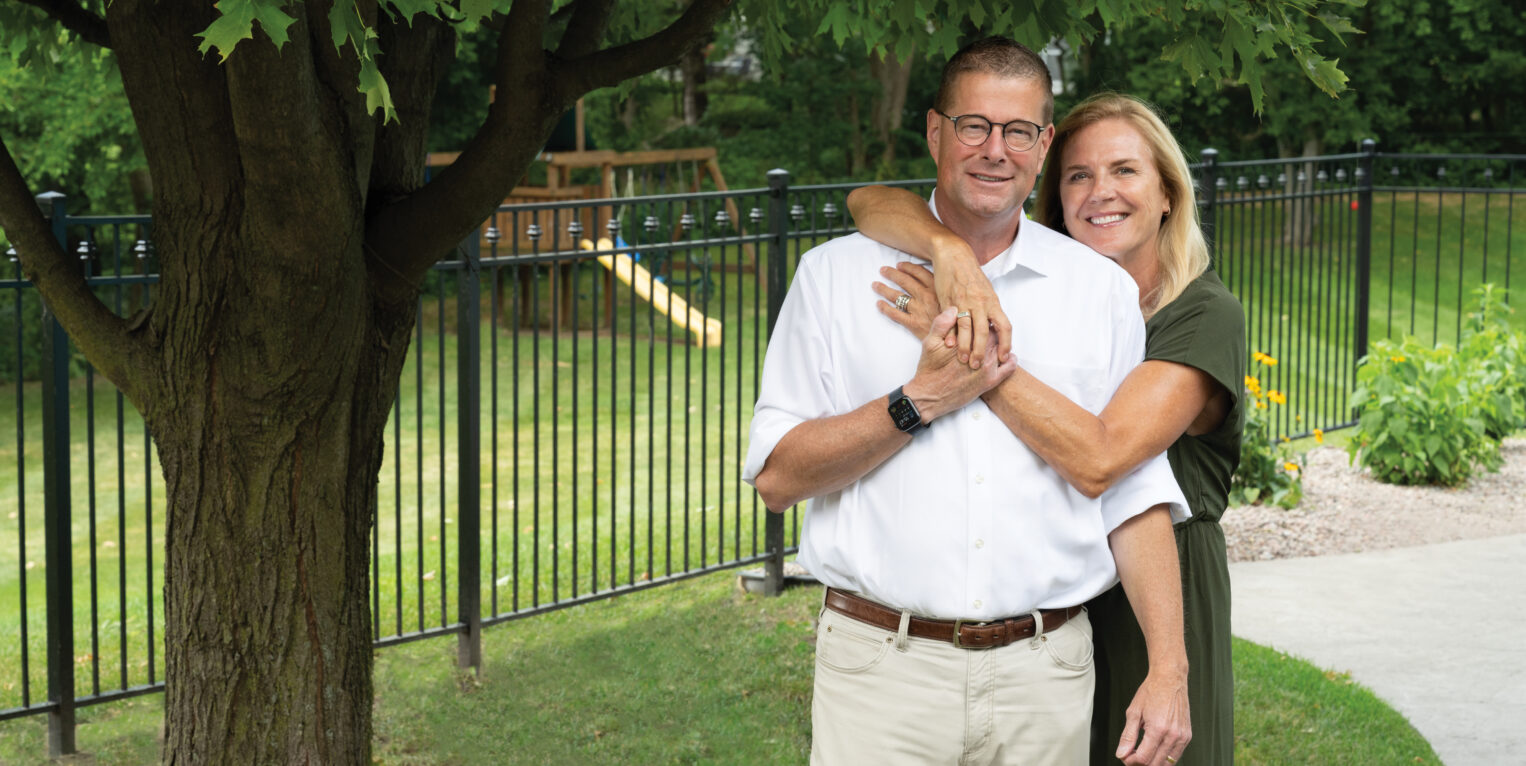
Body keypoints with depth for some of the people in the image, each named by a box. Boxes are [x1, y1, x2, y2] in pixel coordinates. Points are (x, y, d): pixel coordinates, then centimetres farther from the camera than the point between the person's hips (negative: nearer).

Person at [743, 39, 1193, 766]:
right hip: (882, 670, -1)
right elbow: (776, 475, -3)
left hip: (1043, 676, 2)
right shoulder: (836, 275, 3)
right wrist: (919, 402, -12)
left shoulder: (1103, 290, 8)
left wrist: (1169, 669, -2)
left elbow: (1135, 497, 6)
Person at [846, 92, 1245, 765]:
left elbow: (1099, 459, -26)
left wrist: (964, 347, -26)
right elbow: (871, 202, -5)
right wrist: (949, 246, -26)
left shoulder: (1206, 317, -11)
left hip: (1151, 605, -3)